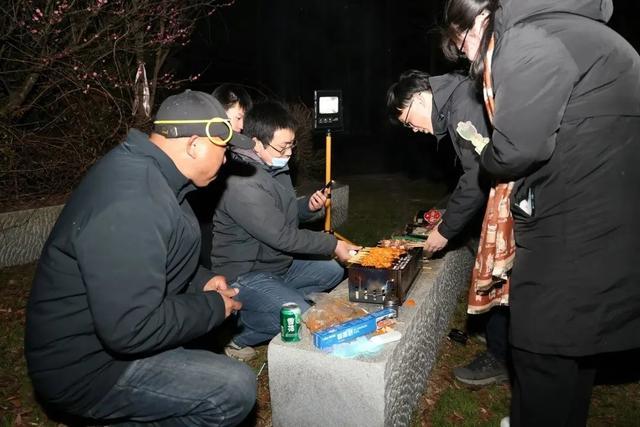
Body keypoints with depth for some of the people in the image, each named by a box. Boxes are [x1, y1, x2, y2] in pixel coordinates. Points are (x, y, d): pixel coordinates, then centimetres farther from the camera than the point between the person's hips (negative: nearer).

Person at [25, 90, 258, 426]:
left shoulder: (145, 172, 3)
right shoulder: (131, 202, -30)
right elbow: (132, 330, -30)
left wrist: (202, 282, 2)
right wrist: (214, 307, -16)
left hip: (112, 329, 10)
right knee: (236, 387, -18)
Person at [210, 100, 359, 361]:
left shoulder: (275, 167, 3)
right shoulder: (242, 183, -28)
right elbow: (281, 235, -28)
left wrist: (308, 206, -6)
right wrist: (333, 245, -20)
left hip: (279, 262, 9)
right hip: (245, 275, -9)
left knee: (333, 271, 13)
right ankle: (234, 335, -2)